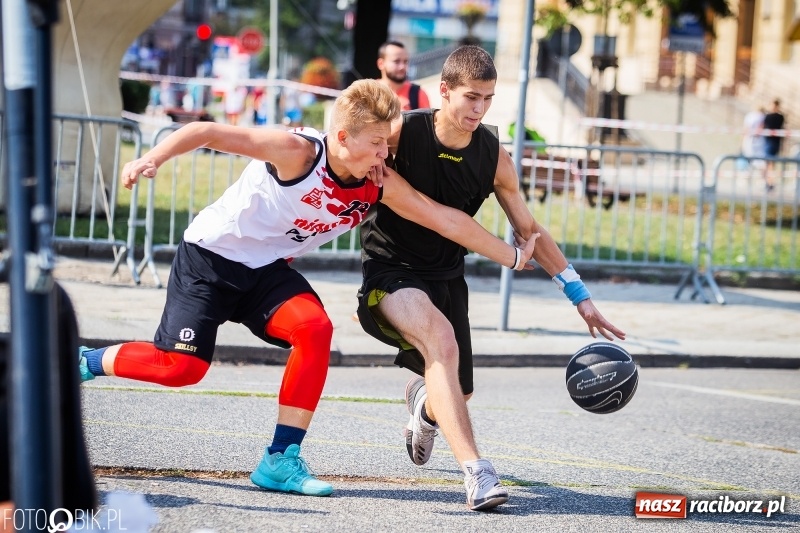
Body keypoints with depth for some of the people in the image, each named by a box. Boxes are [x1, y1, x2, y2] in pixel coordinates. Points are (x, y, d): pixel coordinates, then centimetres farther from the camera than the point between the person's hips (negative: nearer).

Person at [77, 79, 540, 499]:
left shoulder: (382, 186, -9)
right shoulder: (297, 152, -27)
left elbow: (447, 220, -4)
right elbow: (207, 132, -28)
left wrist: (512, 256, -2)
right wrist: (154, 159, -41)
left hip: (267, 268, 6)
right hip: (210, 257, -5)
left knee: (315, 329, -21)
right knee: (183, 367, -12)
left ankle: (281, 461, -13)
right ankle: (84, 362, 16)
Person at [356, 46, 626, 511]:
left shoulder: (494, 158, -6)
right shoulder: (401, 132, -18)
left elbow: (529, 232, 4)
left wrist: (580, 295, 2)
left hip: (448, 277, 5)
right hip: (391, 271, -5)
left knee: (459, 392, 14)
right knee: (441, 338, -34)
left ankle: (423, 403, 55)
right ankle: (476, 471, -38)